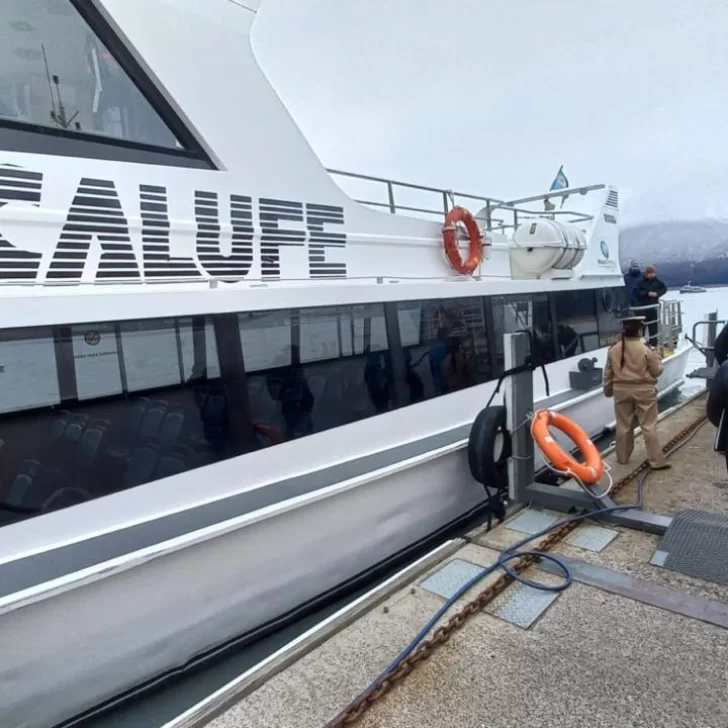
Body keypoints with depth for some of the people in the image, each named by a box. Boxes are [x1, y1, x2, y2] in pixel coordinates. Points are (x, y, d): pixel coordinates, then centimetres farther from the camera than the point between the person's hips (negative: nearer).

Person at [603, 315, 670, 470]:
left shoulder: (614, 350, -2)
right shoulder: (647, 350, -13)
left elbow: (608, 374, 4)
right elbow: (657, 371, -4)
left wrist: (608, 390, 17)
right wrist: (656, 356, 12)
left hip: (622, 391, 3)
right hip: (644, 391, -3)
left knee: (623, 426, 13)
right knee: (649, 427, 4)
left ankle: (622, 457, 24)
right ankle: (656, 461, 9)